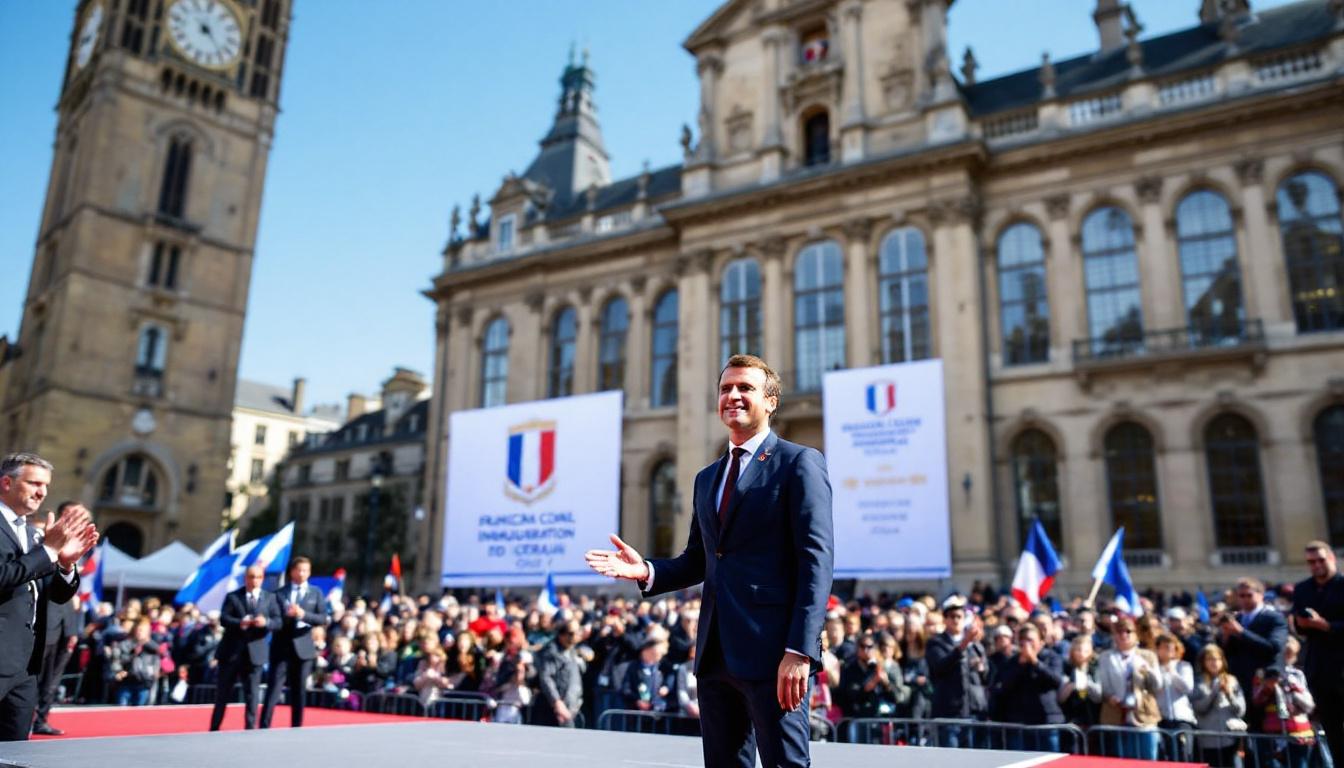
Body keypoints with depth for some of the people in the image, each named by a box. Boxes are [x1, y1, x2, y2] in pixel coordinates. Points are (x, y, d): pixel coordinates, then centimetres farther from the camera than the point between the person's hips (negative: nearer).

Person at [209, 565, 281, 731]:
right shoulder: (232, 596, 3)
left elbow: (278, 621, -1)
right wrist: (239, 623, -27)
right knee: (223, 693, 9)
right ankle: (214, 729, 20)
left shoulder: (270, 597, 6)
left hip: (254, 651, 0)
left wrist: (266, 622, -22)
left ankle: (250, 729, 10)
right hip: (231, 650, 0)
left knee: (251, 694, 3)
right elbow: (223, 618, -8)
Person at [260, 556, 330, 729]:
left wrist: (304, 615, -17)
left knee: (299, 692, 8)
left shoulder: (316, 593, 6)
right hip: (281, 648, -1)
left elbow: (325, 619, -2)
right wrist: (286, 615, -20)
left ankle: (296, 730, 16)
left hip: (303, 647, 1)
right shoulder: (279, 593, 4)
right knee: (273, 690, -5)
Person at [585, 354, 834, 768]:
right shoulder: (707, 478, 19)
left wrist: (800, 650, -20)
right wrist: (648, 571, 0)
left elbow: (816, 561, -12)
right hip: (715, 651, 7)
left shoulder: (798, 463, -4)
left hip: (771, 649, -7)